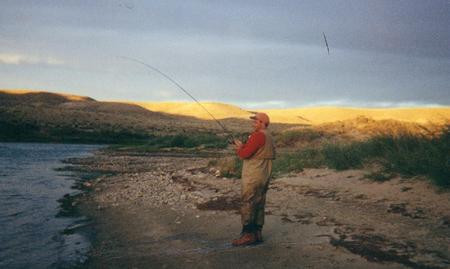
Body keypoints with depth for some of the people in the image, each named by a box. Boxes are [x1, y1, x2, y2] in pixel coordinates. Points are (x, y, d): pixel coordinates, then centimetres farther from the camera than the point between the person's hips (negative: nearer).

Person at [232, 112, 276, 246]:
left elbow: (245, 154, -20)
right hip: (264, 178, 10)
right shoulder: (269, 137, 15)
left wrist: (239, 148, 0)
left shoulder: (258, 135, -16)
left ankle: (248, 234, -4)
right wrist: (243, 147, 10)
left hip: (253, 178, -10)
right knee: (259, 205, 12)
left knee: (247, 205, -5)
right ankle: (257, 233, 17)